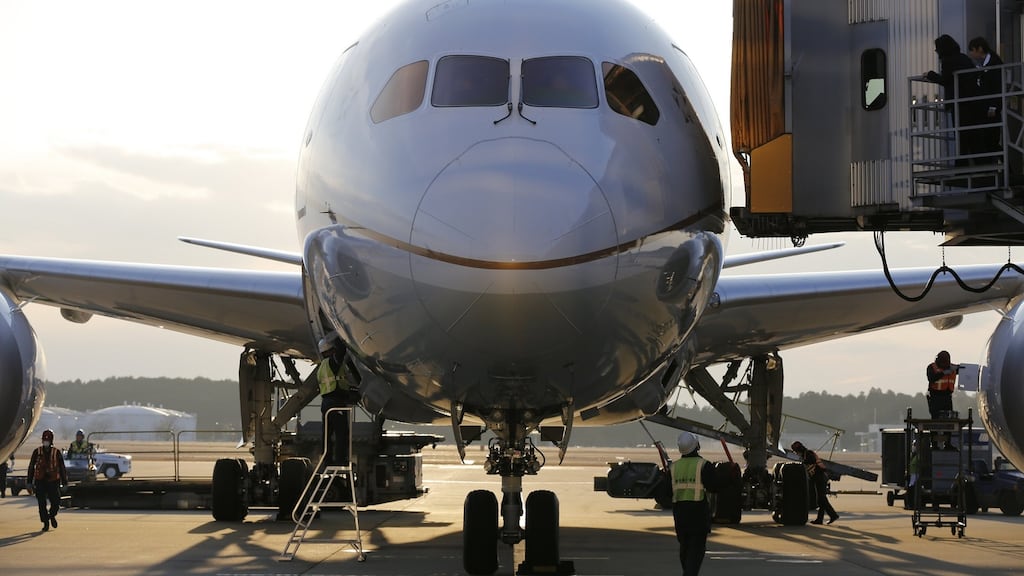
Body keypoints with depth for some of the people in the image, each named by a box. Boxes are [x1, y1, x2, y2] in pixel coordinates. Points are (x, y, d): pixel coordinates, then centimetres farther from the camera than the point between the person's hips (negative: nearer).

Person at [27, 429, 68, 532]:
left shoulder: (56, 452, 2)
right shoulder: (37, 452, 3)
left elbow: (62, 467, 7)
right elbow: (31, 466, 8)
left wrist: (64, 481, 5)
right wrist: (30, 481, 5)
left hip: (53, 481, 0)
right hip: (40, 481, 0)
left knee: (56, 503, -4)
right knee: (42, 504, 0)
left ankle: (52, 515, 27)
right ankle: (46, 523, 12)